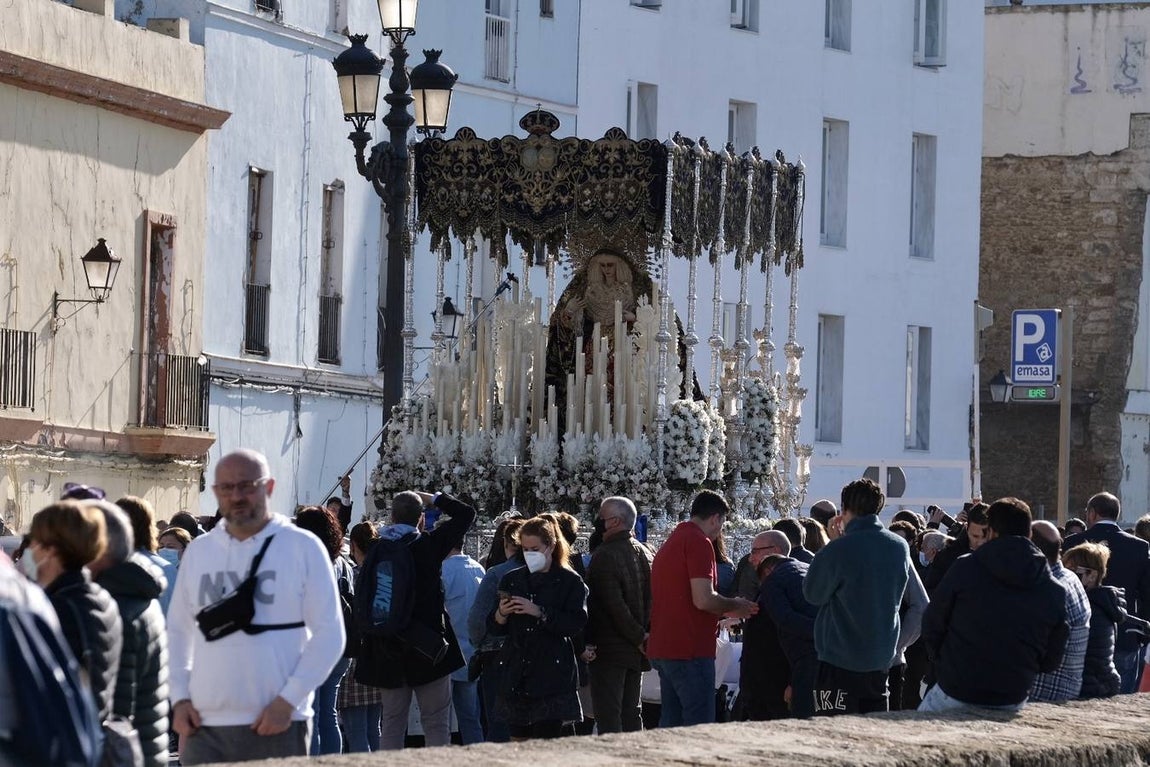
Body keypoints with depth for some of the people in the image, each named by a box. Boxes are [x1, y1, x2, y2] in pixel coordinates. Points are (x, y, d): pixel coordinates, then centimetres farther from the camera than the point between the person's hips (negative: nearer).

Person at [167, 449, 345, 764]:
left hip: (277, 725, -3)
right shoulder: (198, 551, 13)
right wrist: (180, 697, 5)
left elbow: (329, 634, -2)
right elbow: (177, 630, 18)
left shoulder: (303, 547, 1)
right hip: (205, 725, 3)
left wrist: (288, 701, -10)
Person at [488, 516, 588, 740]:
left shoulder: (569, 581, 0)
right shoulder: (512, 580, 14)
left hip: (552, 674, -5)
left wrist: (540, 612, -21)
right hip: (516, 674, 5)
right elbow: (493, 627, 13)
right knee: (518, 741, 4)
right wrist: (501, 614, -9)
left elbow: (577, 623, -12)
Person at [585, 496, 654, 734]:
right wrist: (642, 636, 8)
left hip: (609, 650, -8)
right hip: (636, 652, 8)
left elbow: (615, 605, -20)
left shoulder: (605, 555, -14)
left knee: (608, 716, -8)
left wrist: (638, 636, -13)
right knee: (631, 712, 13)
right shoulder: (645, 554, 11)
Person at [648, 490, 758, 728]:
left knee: (671, 721, 11)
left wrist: (725, 611, 27)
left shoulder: (670, 543, 20)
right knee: (700, 726, -8)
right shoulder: (699, 542, -11)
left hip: (662, 648, 9)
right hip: (690, 650, -9)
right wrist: (734, 606, -2)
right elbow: (703, 599, -19)